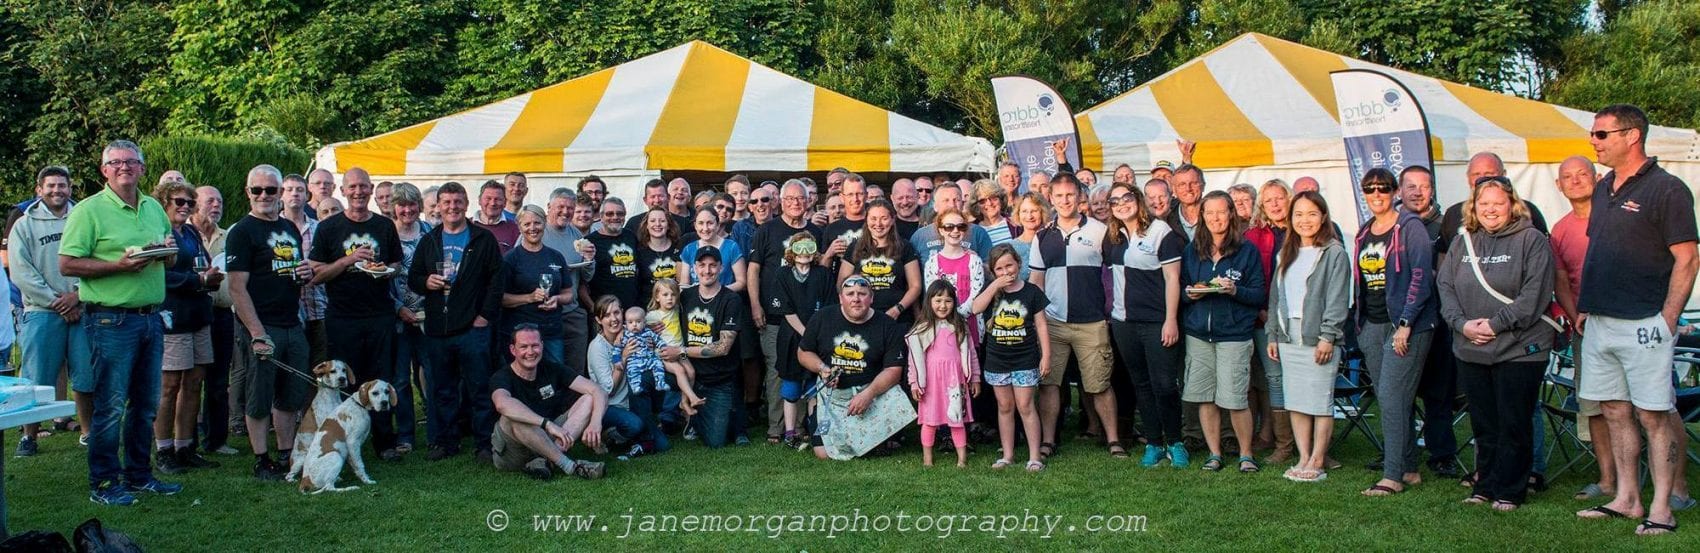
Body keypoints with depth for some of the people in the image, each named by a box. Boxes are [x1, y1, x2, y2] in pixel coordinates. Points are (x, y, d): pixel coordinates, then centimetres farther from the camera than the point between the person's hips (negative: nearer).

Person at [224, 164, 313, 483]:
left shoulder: (290, 229, 16)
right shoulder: (242, 232, -6)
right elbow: (237, 289, -13)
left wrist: (307, 274, 3)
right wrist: (257, 334, -20)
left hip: (293, 325, 7)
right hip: (260, 328, -7)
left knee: (292, 398, 13)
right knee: (260, 401, 2)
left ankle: (287, 456, 24)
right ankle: (261, 462, 12)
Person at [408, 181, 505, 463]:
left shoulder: (483, 239, 2)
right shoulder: (429, 241, 14)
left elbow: (497, 278, -2)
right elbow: (412, 278, 17)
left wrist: (486, 314, -8)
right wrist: (425, 282, -6)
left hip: (473, 327, -4)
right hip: (437, 328, 4)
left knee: (479, 389, -1)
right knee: (441, 390, 11)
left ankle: (485, 444, 6)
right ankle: (444, 442, 21)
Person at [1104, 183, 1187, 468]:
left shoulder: (1160, 231, -6)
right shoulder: (1112, 236, 10)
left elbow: (1172, 277, -9)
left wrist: (1171, 320, -14)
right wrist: (1110, 309, 8)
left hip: (1157, 322, -5)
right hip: (1123, 322, 6)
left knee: (1164, 386, -4)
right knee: (1141, 385, 11)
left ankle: (1175, 443, 12)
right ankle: (1154, 444, 19)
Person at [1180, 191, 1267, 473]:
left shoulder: (1247, 250, 1)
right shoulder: (1192, 251, 11)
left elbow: (1261, 294, -1)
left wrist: (1235, 290, -17)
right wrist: (1190, 294, -6)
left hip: (1234, 334, -3)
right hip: (1198, 333, 4)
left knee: (1235, 399, -7)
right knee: (1204, 397, 3)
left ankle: (1246, 454, 10)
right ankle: (1214, 454, 16)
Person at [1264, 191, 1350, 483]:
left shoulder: (1334, 253, -3)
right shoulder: (1286, 254, 17)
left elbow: (1338, 298, -9)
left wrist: (1327, 336, -16)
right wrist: (1272, 335, 12)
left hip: (1317, 339, -6)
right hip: (1288, 338, 6)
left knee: (1320, 401, -2)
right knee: (1294, 401, 6)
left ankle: (1317, 462, 4)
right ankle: (1303, 458, 13)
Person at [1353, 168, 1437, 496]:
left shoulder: (1409, 227, -6)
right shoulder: (1364, 232, 15)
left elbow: (1422, 277, -13)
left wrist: (1405, 324, -18)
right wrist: (1360, 324, 16)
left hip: (1406, 326, -7)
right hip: (1372, 327, 7)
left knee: (1391, 397, -12)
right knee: (1388, 401, 9)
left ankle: (1393, 476, -9)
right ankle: (1409, 469, 18)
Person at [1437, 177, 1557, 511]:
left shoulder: (1532, 241, -4)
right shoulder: (1462, 243, 12)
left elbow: (1535, 294, -12)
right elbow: (1445, 286, 8)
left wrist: (1496, 324, -16)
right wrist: (1462, 323, -8)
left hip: (1519, 349, -5)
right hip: (1471, 351, 5)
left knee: (1514, 426, 1)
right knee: (1483, 425, 12)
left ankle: (1510, 492, 11)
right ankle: (1485, 487, 22)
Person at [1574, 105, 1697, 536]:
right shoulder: (1604, 189, 14)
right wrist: (1583, 306, 15)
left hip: (1643, 323, -8)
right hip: (1599, 322, 8)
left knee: (1654, 416, -2)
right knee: (1615, 411, 12)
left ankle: (1661, 508, 4)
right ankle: (1626, 499, 21)